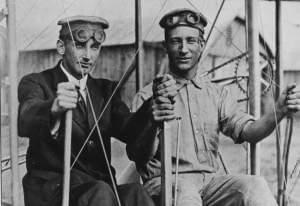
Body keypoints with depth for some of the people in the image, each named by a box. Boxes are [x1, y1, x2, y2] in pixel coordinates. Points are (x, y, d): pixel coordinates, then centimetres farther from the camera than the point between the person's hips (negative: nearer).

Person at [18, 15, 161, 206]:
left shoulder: (106, 90, 17)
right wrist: (53, 108, -43)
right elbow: (24, 122, -20)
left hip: (102, 187, 4)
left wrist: (154, 108, -23)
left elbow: (128, 130, -1)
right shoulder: (37, 83, 3)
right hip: (51, 189, -4)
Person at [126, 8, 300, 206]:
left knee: (255, 185, -26)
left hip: (211, 180, 3)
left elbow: (247, 130, -2)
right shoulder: (147, 96, 2)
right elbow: (137, 155, -7)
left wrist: (279, 111, -21)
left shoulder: (218, 93, 14)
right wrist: (153, 116, -25)